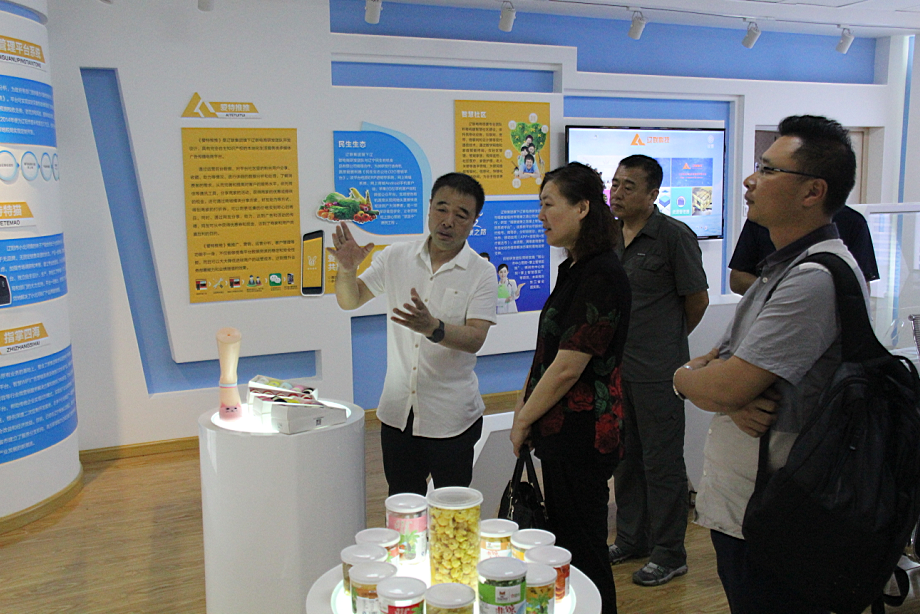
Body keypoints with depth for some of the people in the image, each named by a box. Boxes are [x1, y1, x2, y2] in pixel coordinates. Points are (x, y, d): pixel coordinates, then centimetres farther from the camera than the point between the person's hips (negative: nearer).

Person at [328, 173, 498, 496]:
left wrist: (433, 327, -38)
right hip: (397, 411, 3)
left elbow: (475, 339, -18)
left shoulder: (482, 273, -8)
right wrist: (347, 269, -15)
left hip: (451, 417, -3)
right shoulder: (396, 257, 2)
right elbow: (350, 300, 7)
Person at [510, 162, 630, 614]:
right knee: (564, 542, 20)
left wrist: (524, 420, -10)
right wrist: (523, 406, 7)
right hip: (560, 433, 10)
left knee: (582, 548, 5)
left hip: (581, 436, -10)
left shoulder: (601, 276, -20)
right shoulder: (572, 269, 11)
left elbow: (567, 369, -22)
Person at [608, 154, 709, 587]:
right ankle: (632, 539, 33)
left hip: (657, 372, -7)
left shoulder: (674, 236, -12)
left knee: (662, 462, 4)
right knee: (625, 457, 17)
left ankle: (669, 555, 19)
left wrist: (670, 339, 8)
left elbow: (697, 299, -5)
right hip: (616, 367, 7)